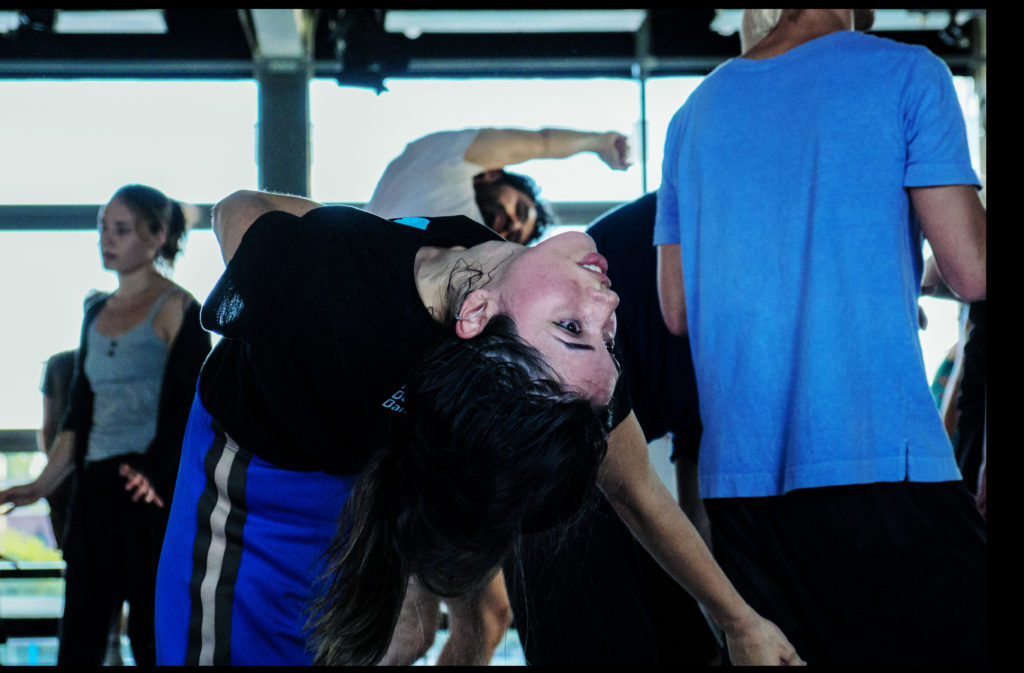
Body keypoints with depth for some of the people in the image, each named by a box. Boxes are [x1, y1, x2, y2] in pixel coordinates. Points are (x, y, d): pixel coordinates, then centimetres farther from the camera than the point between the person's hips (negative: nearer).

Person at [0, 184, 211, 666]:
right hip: (96, 488, 7)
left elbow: (193, 409, -11)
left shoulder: (175, 309, -4)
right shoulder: (98, 311, 17)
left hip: (153, 492, -7)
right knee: (79, 633, 4)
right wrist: (44, 484, 11)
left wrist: (155, 473, -25)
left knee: (151, 633, -4)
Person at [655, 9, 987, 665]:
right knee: (955, 646, -4)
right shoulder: (905, 74, -1)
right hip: (881, 459, -6)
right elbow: (971, 270, -6)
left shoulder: (695, 113, 14)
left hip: (738, 475, 6)